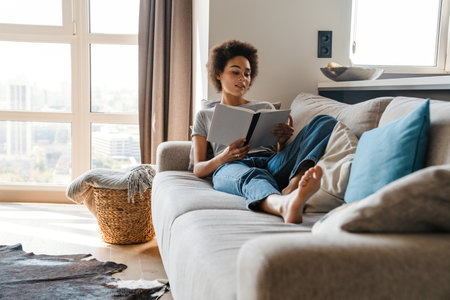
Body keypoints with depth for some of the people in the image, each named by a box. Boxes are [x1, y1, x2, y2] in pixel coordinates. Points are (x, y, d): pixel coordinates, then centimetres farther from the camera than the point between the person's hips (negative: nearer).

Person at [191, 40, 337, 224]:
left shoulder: (265, 108, 33)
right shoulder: (204, 116, 27)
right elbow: (198, 169, 15)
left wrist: (283, 141, -2)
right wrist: (223, 157, -9)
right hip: (231, 167, -3)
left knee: (325, 122, -20)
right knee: (250, 176, -43)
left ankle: (294, 185, -47)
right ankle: (286, 206, -76)